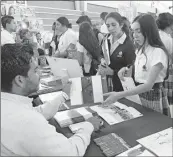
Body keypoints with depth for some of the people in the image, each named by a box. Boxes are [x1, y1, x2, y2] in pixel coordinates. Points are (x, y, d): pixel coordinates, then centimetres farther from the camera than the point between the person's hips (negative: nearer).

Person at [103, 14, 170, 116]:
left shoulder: (158, 52, -21)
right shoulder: (140, 50, 6)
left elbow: (148, 85, -29)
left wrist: (119, 95, -36)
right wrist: (126, 69, -8)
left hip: (154, 97, -7)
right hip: (140, 95, 7)